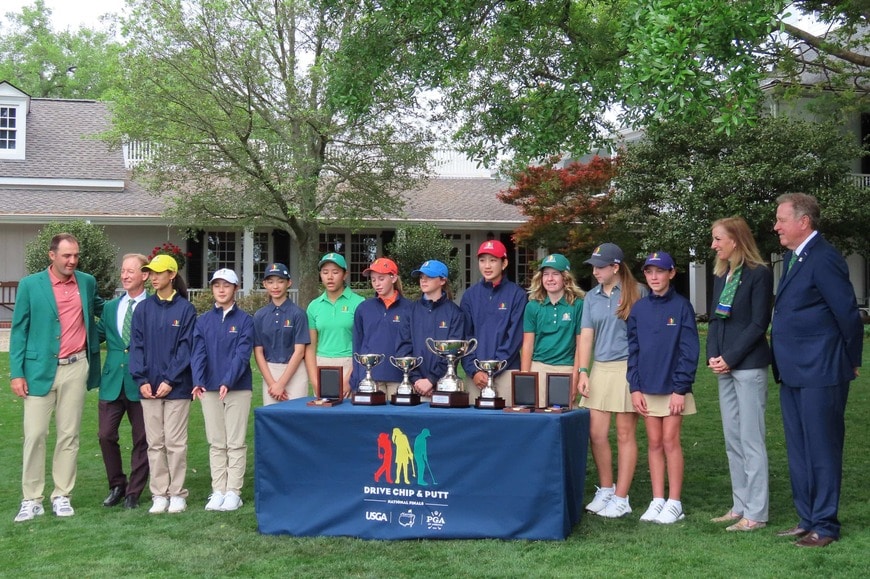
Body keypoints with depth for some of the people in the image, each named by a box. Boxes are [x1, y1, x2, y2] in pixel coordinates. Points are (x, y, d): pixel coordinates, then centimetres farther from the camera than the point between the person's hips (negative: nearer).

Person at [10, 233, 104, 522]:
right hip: (40, 369, -2)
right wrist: (17, 373, -5)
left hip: (75, 368, 2)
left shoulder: (87, 282, 7)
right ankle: (31, 500, 8)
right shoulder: (30, 285, -2)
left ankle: (61, 496, 15)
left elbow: (99, 308, 30)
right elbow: (19, 330, 0)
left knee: (69, 434, 6)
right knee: (34, 435, -2)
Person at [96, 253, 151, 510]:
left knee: (141, 440, 5)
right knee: (106, 435, 3)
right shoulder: (110, 308, 11)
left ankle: (134, 493, 18)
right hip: (112, 381, 4)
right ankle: (117, 485, 23)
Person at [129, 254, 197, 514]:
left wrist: (170, 380, -12)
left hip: (177, 386, -3)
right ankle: (159, 494, 14)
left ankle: (177, 494, 10)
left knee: (175, 441, 0)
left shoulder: (185, 309, -2)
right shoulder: (143, 309, 7)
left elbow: (185, 347, -5)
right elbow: (137, 345, 6)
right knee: (155, 442, 7)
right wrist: (142, 380, -5)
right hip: (149, 386, 3)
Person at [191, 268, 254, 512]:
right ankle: (218, 491, 13)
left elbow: (242, 354, -11)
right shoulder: (203, 321, 7)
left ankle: (233, 492, 6)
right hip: (210, 388, 3)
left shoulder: (244, 320, -2)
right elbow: (198, 353, -2)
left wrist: (228, 381, -25)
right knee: (216, 444, 8)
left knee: (235, 443, 1)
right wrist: (198, 381, -18)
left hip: (238, 388, -3)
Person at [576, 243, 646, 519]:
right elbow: (586, 336, 8)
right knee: (596, 432, 3)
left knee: (625, 434, 0)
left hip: (628, 368, -4)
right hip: (600, 368, 5)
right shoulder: (592, 297, 10)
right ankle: (605, 489, 21)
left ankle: (621, 498, 8)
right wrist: (583, 372, -1)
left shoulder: (637, 292, -2)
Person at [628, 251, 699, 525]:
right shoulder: (639, 308, 6)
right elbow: (633, 349, 9)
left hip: (672, 387, -4)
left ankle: (674, 502, 6)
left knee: (670, 441, -3)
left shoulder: (682, 306, -4)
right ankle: (657, 500, 14)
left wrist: (681, 389, -12)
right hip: (647, 387, 4)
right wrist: (634, 387, 1)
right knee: (654, 443, 7)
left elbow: (689, 350, -7)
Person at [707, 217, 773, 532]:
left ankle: (756, 513, 2)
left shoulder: (759, 274, -9)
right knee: (732, 441, 12)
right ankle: (740, 506, 20)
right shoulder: (721, 276, 13)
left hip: (748, 365, -8)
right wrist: (712, 355, -2)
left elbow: (759, 323, -13)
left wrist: (730, 359, -14)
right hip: (725, 366, 8)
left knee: (751, 440, -4)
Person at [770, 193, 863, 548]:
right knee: (798, 452, 15)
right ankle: (807, 520, 26)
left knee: (822, 451, 0)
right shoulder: (792, 258, 14)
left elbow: (848, 313, -14)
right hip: (793, 374, 10)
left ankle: (825, 526, 10)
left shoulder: (824, 259, -16)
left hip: (819, 374, -10)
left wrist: (850, 361, -3)